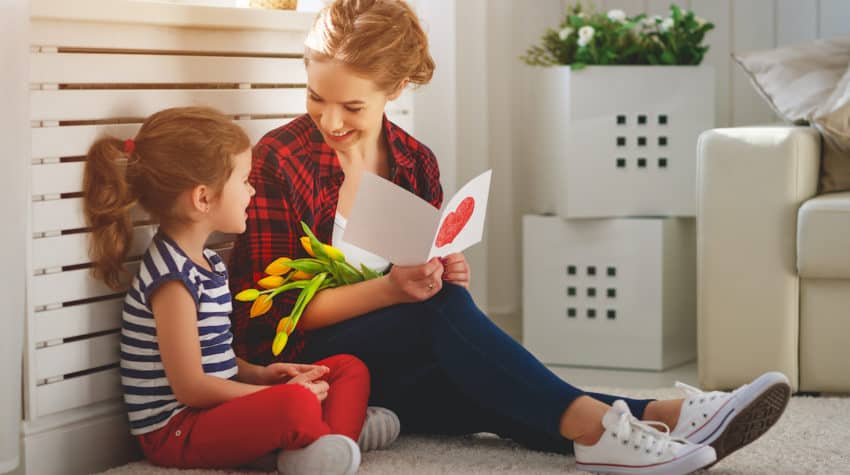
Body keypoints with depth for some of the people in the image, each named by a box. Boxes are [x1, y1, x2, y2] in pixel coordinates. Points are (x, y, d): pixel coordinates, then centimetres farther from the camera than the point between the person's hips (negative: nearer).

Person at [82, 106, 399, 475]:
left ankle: (333, 445, -19)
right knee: (297, 404, -37)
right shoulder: (172, 280, -20)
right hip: (176, 430, -11)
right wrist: (280, 395, -14)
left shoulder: (206, 262, 12)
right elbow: (190, 388, -20)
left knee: (350, 368, 8)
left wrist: (260, 374, 2)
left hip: (215, 410, 11)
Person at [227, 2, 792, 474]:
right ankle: (590, 423, -44)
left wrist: (445, 275, -9)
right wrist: (390, 288, -24)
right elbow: (267, 312, -12)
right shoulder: (278, 160, -9)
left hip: (393, 373, 5)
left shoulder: (416, 162, 7)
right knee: (442, 309, -33)